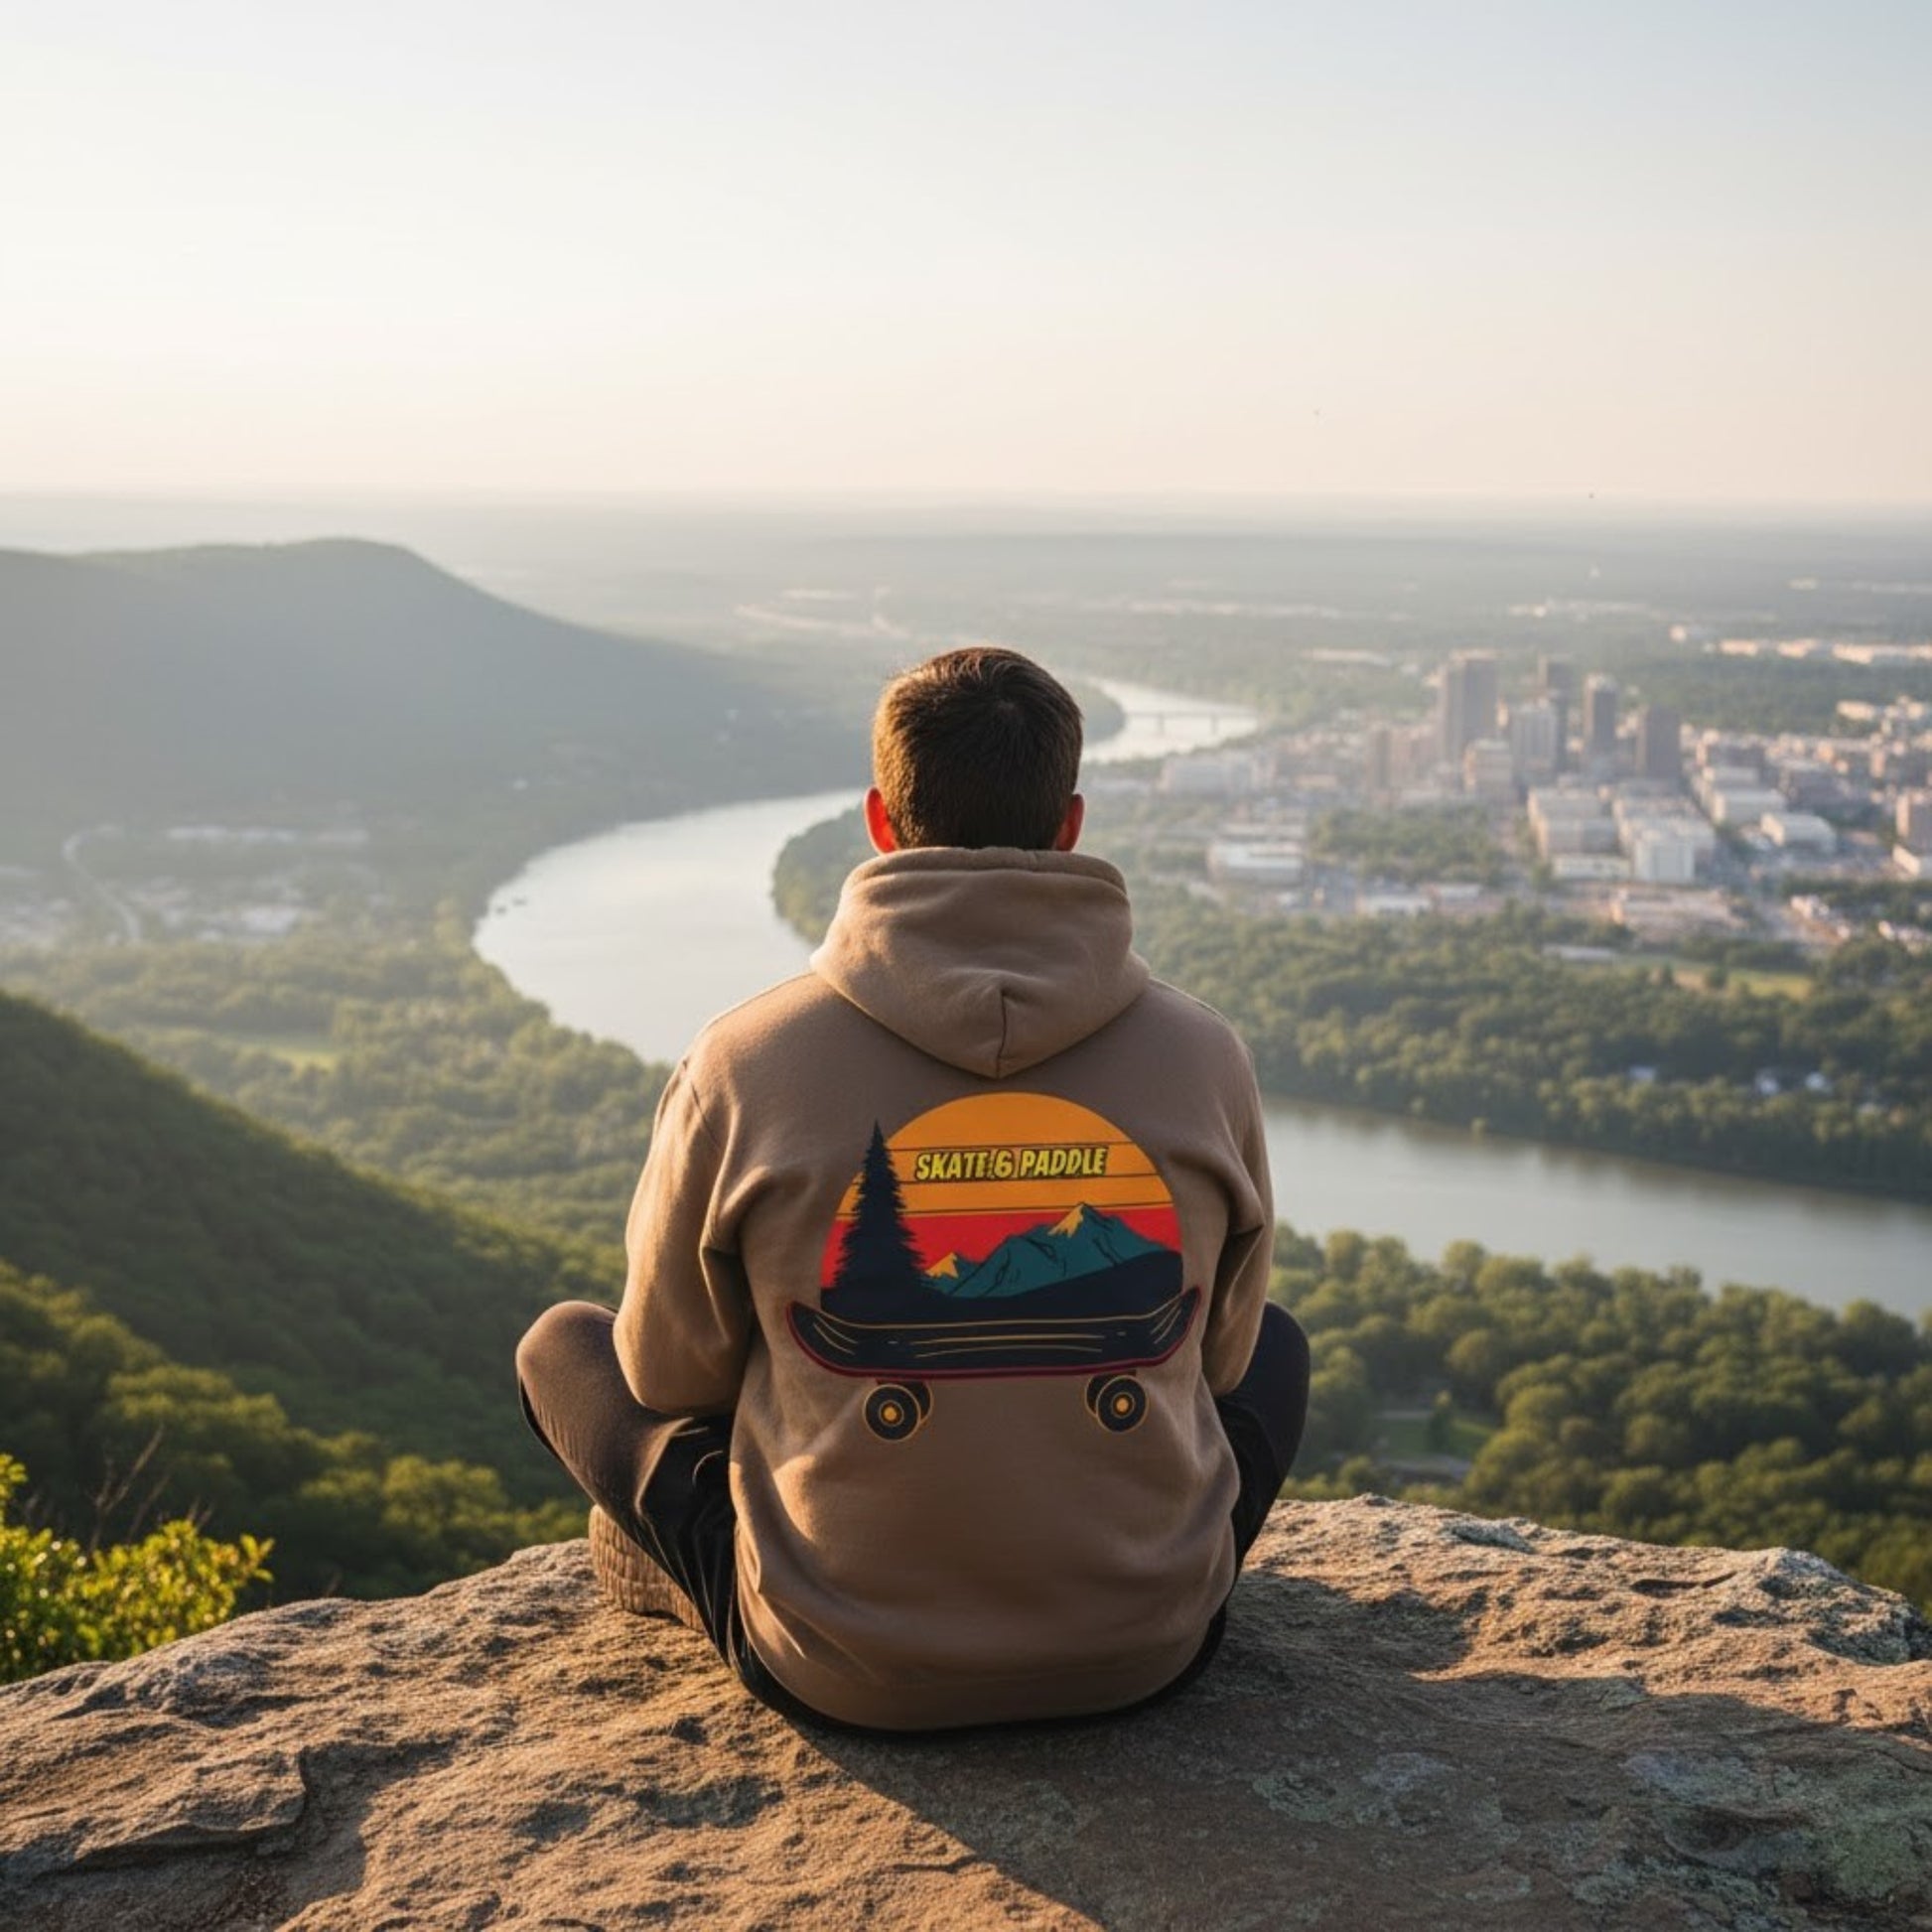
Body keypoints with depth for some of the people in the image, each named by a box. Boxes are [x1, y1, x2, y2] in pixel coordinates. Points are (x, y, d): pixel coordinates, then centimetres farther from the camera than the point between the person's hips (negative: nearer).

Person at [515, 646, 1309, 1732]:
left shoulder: (744, 1064, -13)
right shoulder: (1205, 1056, -8)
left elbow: (672, 1371, 1)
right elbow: (1222, 1352, 8)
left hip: (843, 1672, -1)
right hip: (1147, 1651, 2)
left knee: (565, 1347, 21)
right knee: (1278, 1347, 31)